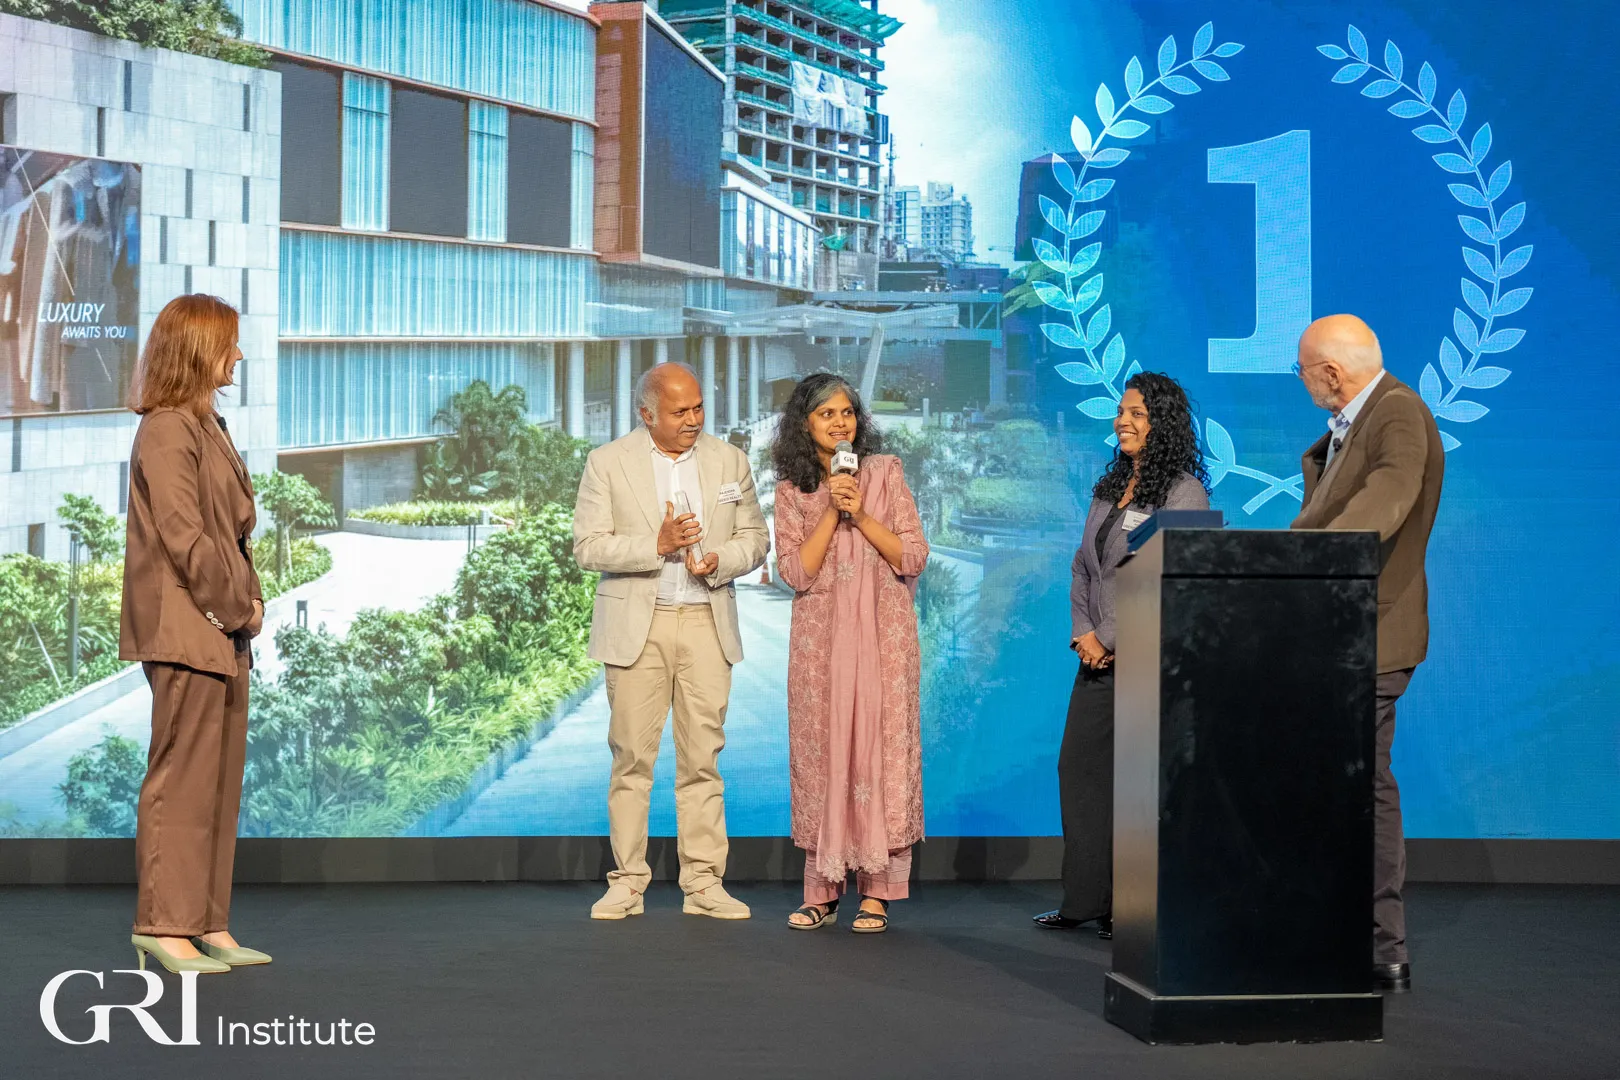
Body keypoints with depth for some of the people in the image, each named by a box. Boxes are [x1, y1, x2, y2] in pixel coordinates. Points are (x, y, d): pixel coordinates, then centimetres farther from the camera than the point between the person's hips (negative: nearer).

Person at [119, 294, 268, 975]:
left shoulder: (208, 427, 18)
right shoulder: (167, 430, -12)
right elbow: (182, 537, -17)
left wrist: (248, 600, 6)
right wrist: (239, 607, -10)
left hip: (223, 632, 10)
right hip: (185, 631, -10)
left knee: (221, 780, 11)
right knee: (183, 777, -6)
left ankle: (208, 923, 16)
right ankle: (164, 925, 0)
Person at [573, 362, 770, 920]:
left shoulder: (729, 461, 9)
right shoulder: (607, 462, 1)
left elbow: (754, 537, 11)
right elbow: (588, 546, -5)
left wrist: (718, 561, -10)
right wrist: (657, 545, -18)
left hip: (706, 624, 2)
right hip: (636, 625, -2)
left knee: (703, 757, 1)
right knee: (632, 756, -1)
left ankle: (703, 884, 6)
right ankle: (627, 882, 7)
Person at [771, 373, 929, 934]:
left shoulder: (885, 472, 3)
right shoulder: (791, 490, 6)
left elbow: (913, 558, -1)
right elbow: (796, 571, -4)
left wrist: (861, 513, -11)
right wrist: (831, 511, -11)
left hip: (881, 634, -1)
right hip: (820, 638, 1)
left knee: (879, 746, -4)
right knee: (821, 752, 2)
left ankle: (876, 891, 2)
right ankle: (823, 890, 9)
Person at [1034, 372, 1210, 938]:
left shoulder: (1183, 493, -9)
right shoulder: (1108, 487, 16)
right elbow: (1082, 567, 17)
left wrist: (1109, 638, -12)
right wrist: (1083, 633, 2)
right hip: (1100, 657, 8)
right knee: (1078, 767, 8)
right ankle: (1086, 899, 15)